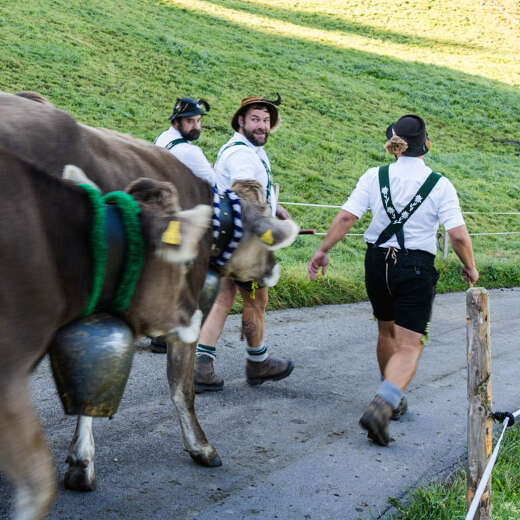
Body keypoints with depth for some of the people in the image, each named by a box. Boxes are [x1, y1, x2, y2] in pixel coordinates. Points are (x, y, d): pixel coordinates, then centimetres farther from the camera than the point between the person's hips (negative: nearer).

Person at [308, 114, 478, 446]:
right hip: (416, 269, -3)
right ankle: (381, 406, -23)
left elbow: (346, 217, -9)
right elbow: (459, 236, -12)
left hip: (378, 263, 4)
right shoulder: (440, 185, -8)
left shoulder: (375, 177, -3)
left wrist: (323, 251, 2)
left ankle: (395, 399, 39)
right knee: (409, 346, -1)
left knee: (387, 333, 24)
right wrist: (470, 268, 5)